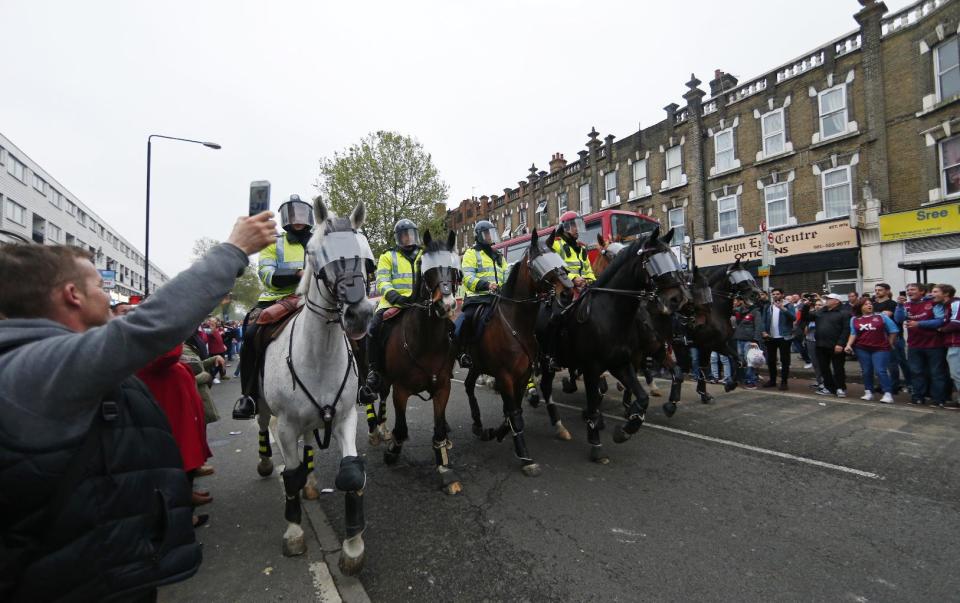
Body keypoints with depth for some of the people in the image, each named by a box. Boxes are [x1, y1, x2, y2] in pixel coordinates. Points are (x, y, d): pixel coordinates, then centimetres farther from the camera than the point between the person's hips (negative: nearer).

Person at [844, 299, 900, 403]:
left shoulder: (881, 316, 2)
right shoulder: (854, 319, 7)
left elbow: (894, 329, 4)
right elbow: (853, 334, 6)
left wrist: (890, 343, 4)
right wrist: (849, 345, -6)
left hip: (880, 349, -2)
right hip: (862, 349, 2)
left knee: (881, 371, -9)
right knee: (866, 371, 8)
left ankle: (888, 394, -4)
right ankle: (868, 392, 16)